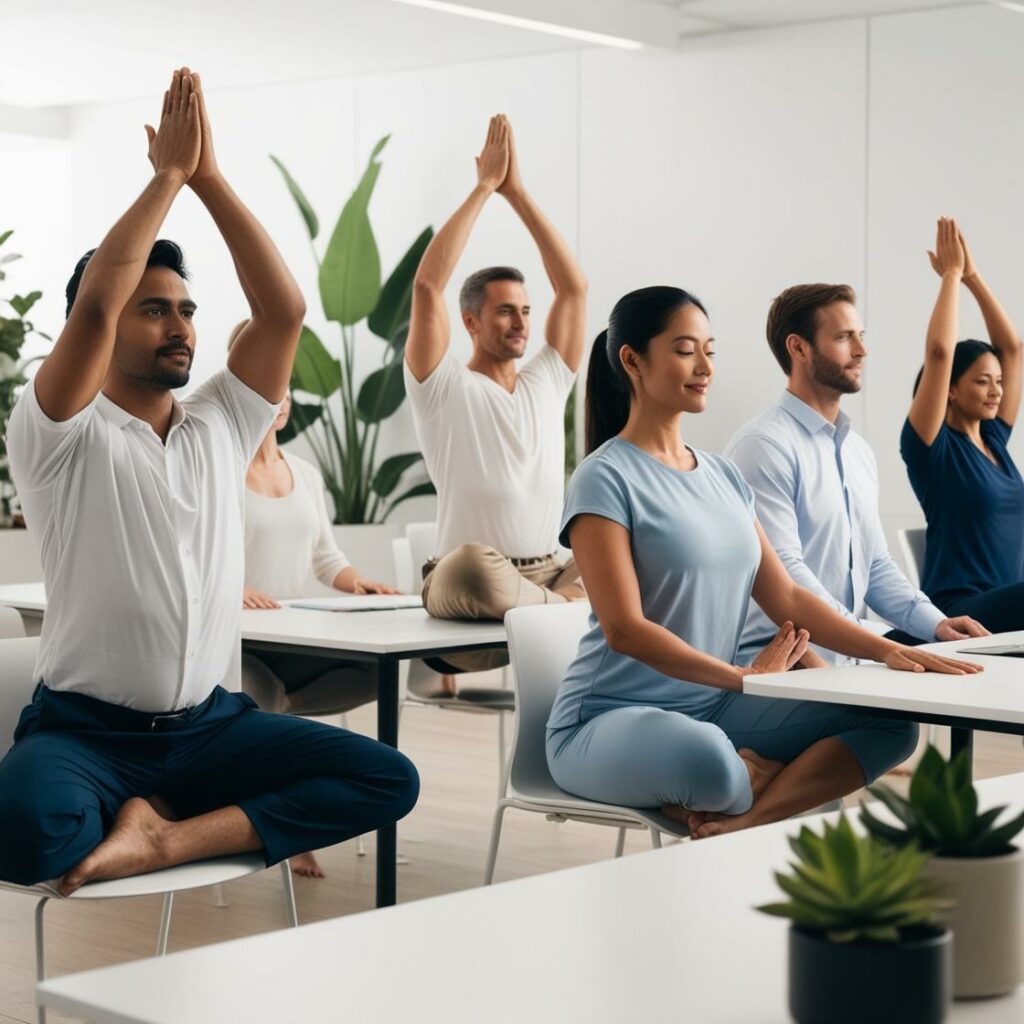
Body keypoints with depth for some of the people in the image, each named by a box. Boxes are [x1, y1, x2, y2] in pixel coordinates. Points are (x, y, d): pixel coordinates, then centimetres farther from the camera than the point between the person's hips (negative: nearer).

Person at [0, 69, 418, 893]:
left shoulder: (222, 424, 9)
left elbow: (285, 309, -3)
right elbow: (91, 305, -22)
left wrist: (208, 176, -5)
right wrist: (168, 173, -14)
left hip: (208, 724, 5)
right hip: (83, 730, -5)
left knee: (389, 780, -16)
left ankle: (163, 839, -18)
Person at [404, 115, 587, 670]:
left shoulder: (546, 382, 16)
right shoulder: (443, 389, 1)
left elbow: (574, 287, 10)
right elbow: (427, 284, -11)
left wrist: (517, 192, 5)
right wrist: (483, 188, -7)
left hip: (550, 573, 5)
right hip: (465, 584, -4)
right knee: (470, 564, -40)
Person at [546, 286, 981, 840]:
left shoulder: (723, 476, 14)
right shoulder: (605, 478, -9)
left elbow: (785, 597, 12)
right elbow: (623, 628, -16)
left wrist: (888, 651, 0)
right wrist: (744, 676, -16)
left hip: (711, 709, 7)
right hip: (610, 720, -7)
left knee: (891, 722, -9)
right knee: (703, 756, -42)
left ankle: (736, 823, -24)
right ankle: (767, 778, -6)